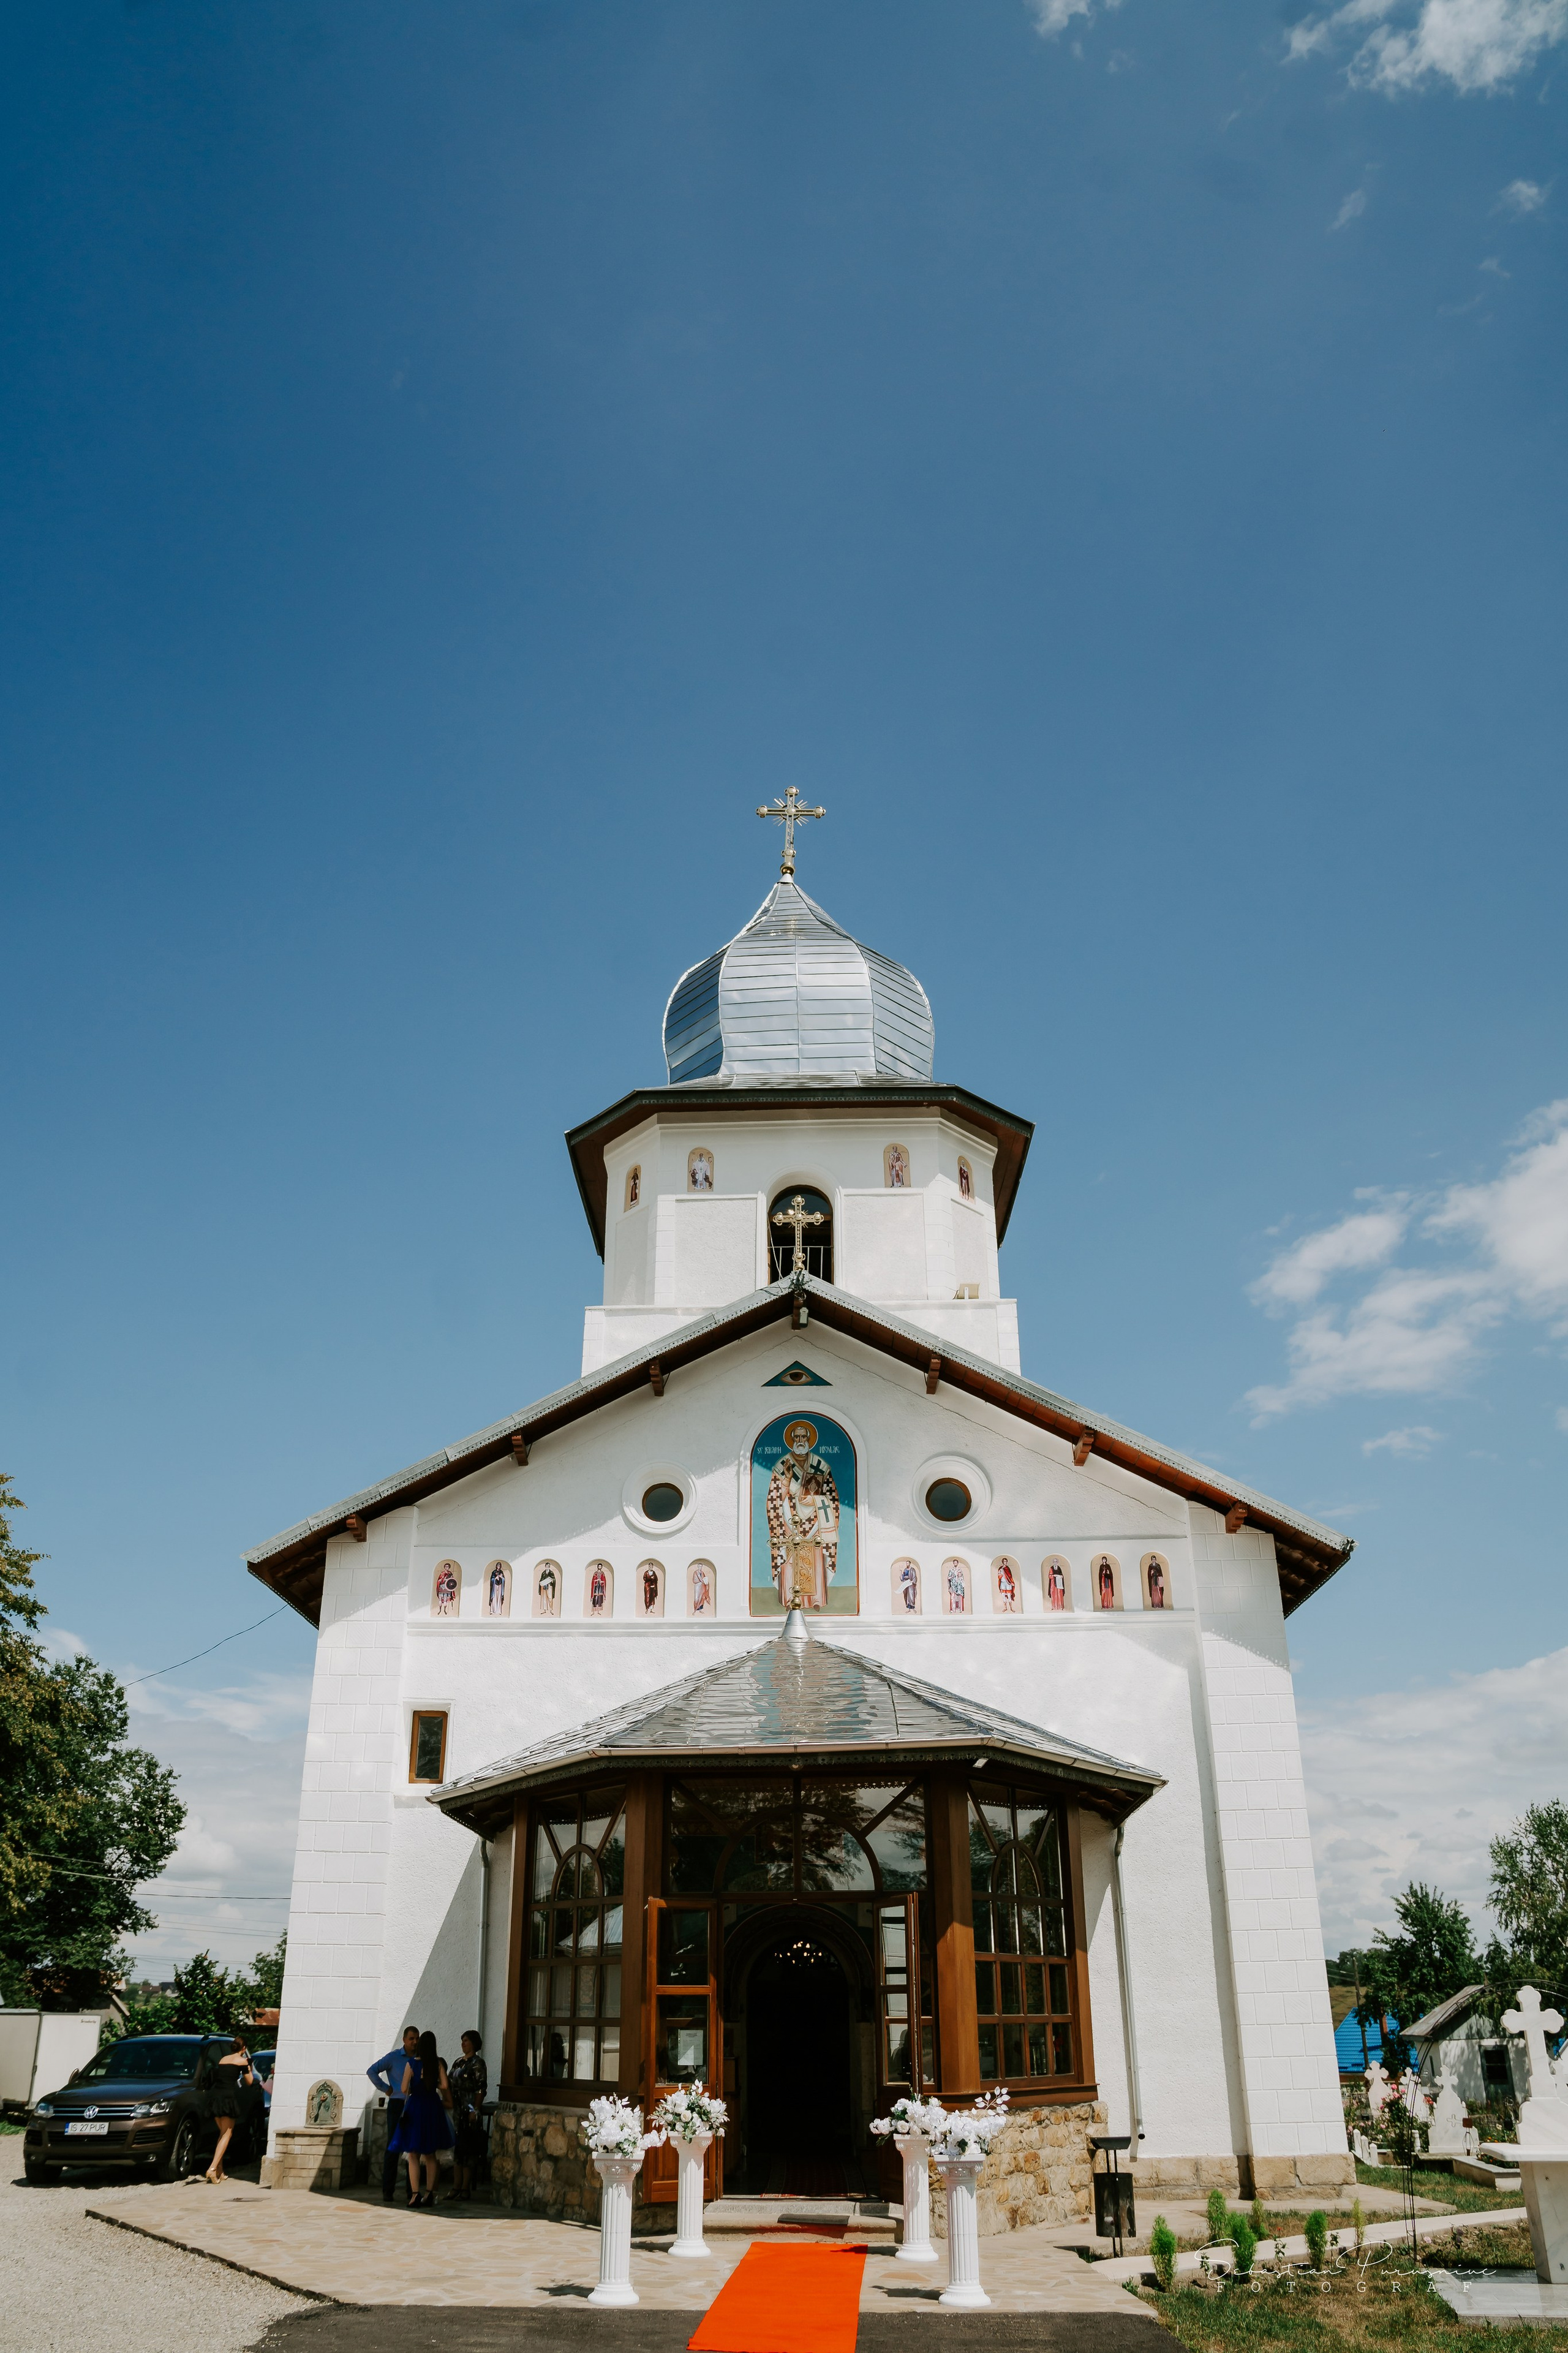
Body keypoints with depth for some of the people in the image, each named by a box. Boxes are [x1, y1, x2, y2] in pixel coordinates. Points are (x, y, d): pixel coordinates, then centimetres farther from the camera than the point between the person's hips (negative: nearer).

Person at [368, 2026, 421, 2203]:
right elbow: (372, 2071, -5)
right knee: (393, 2147, -3)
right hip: (397, 2105, -3)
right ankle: (387, 2190, 3)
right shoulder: (394, 2057, -3)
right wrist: (386, 2089, -7)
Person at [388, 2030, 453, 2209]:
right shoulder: (438, 2064, -3)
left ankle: (415, 2193, -5)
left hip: (415, 2106, -2)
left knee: (413, 2155, 4)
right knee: (430, 2155, 13)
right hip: (433, 2107, 2)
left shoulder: (411, 2063, -8)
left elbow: (404, 2089, -7)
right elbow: (445, 2086, -7)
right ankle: (429, 2193, 11)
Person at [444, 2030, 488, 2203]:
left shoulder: (478, 2064, -8)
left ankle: (466, 2188, 0)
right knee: (456, 2149, 9)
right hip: (457, 2110, 8)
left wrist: (475, 2110, -19)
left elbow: (481, 2089, -13)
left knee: (467, 2149, -5)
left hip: (470, 2111, -8)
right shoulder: (459, 2062, 15)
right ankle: (457, 2187, 14)